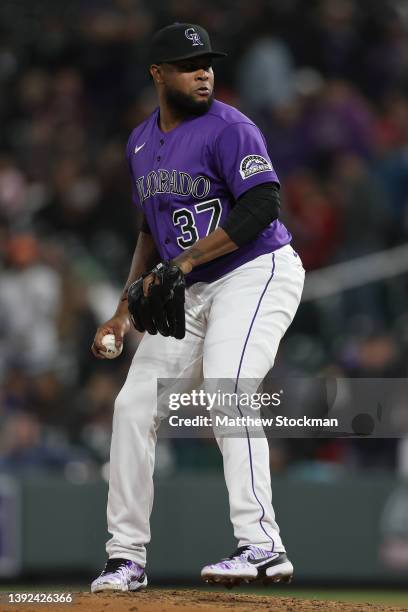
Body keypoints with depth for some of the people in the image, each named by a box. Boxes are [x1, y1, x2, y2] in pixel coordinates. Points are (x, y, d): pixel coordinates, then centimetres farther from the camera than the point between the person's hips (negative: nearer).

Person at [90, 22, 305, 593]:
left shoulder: (228, 128, -12)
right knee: (134, 406, 4)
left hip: (258, 273, -8)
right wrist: (123, 313, 16)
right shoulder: (140, 143, 12)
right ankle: (126, 559, 14)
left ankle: (262, 547, -31)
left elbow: (263, 205, -23)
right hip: (190, 293, 8)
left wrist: (186, 260, -25)